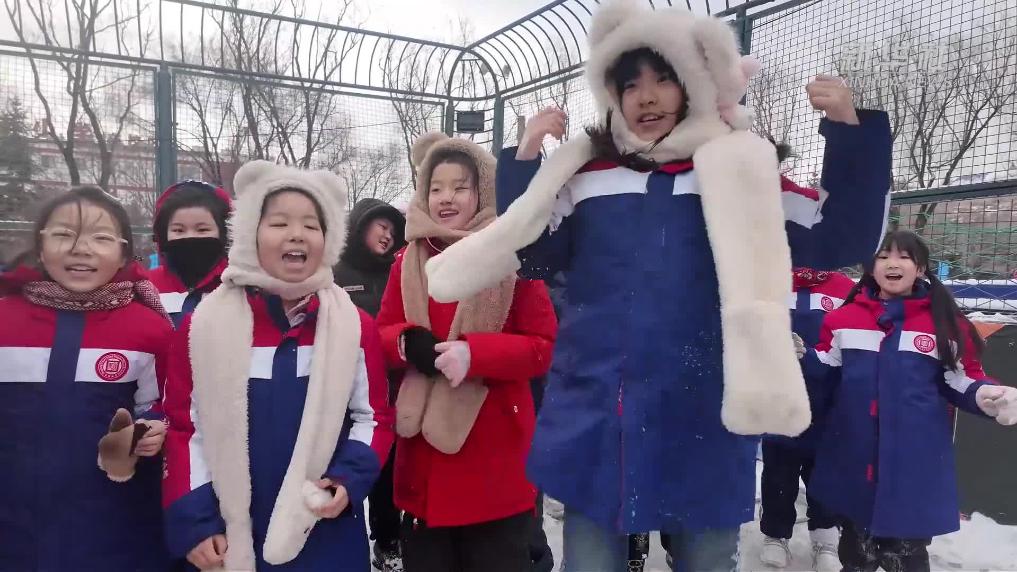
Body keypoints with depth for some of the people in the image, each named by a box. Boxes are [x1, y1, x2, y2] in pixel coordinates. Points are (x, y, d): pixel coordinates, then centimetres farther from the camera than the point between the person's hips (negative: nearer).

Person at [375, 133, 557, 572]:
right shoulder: (407, 262, 7)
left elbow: (545, 348, -8)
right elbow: (379, 337, 11)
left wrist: (473, 353, -23)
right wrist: (408, 342, -13)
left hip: (496, 462, -3)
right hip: (423, 462, 4)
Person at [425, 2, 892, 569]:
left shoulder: (742, 174, 3)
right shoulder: (585, 175, 7)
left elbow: (838, 239, 2)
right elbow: (529, 254, 8)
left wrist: (854, 132, -8)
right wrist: (524, 158, 1)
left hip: (701, 419, -1)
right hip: (595, 415, 1)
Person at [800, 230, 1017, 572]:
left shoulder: (946, 323, -1)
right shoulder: (844, 319, 3)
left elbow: (961, 382, 4)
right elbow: (824, 378, 6)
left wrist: (986, 395, -16)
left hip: (915, 463, -2)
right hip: (852, 460, 2)